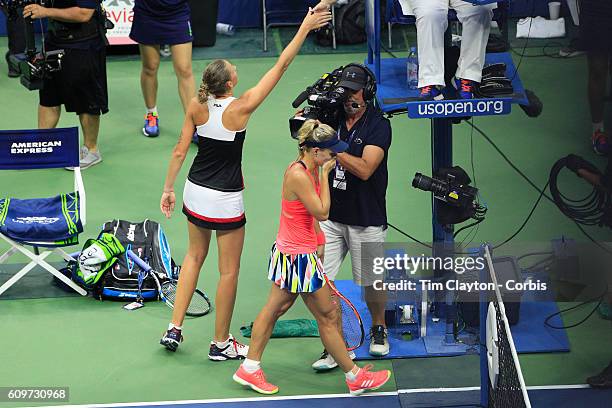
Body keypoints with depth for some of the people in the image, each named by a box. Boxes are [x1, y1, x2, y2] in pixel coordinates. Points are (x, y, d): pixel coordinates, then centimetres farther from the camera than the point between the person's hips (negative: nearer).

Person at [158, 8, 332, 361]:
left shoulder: (196, 106, -8)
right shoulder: (240, 108, -21)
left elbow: (180, 150, -2)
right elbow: (281, 66, -18)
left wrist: (168, 189, 8)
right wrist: (305, 29, -13)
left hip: (196, 192, 6)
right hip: (225, 200, -6)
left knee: (195, 256, 24)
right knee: (229, 271, 9)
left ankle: (175, 329, 24)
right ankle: (221, 344, 19)